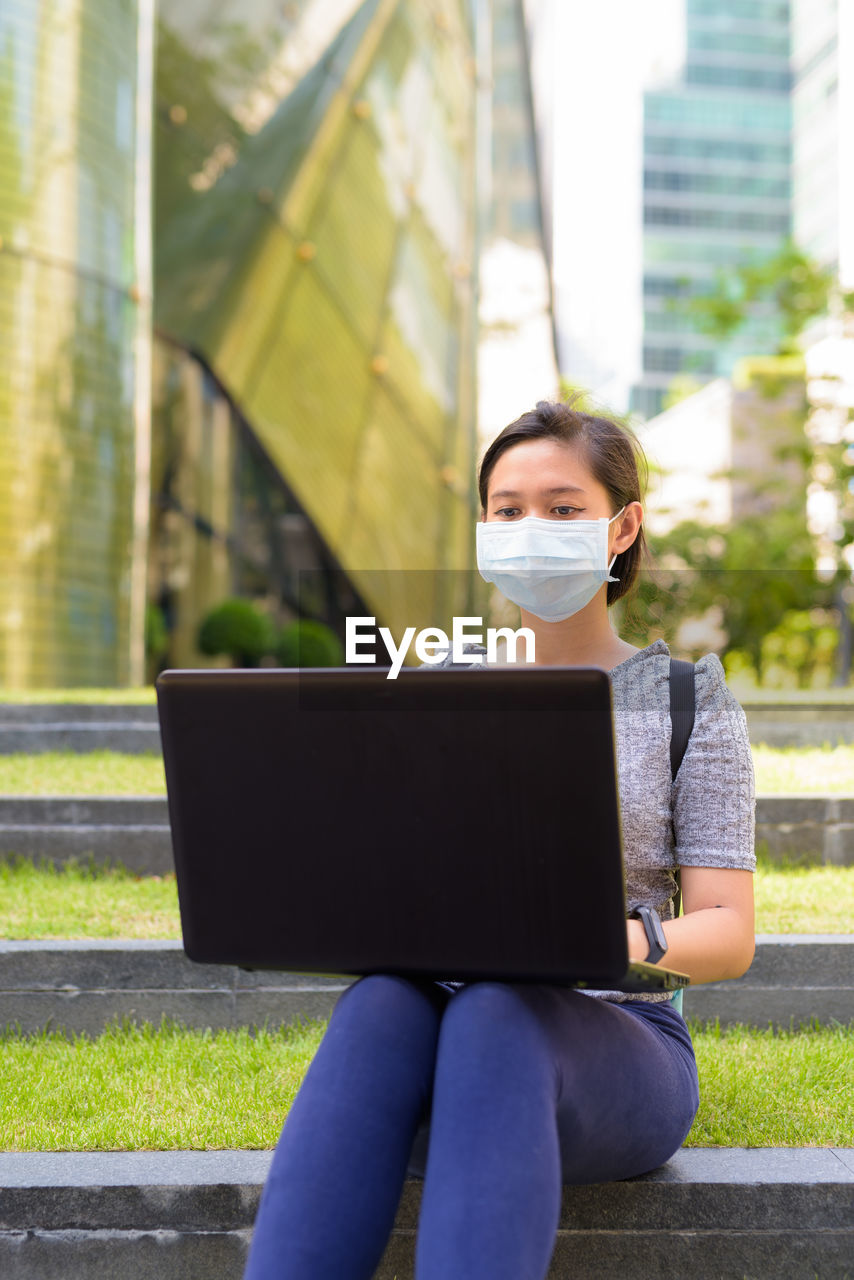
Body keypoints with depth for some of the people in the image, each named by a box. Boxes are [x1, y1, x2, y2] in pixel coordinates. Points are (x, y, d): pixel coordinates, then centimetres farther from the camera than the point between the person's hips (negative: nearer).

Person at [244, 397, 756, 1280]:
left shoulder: (686, 699, 7)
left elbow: (728, 933, 1)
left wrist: (628, 941, -23)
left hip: (616, 1039, -2)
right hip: (456, 1024, 2)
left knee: (496, 1018, -37)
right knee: (377, 1005, -34)